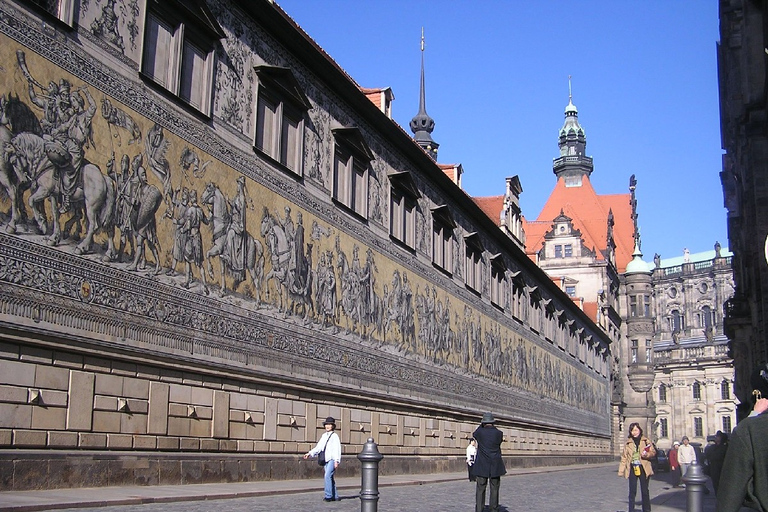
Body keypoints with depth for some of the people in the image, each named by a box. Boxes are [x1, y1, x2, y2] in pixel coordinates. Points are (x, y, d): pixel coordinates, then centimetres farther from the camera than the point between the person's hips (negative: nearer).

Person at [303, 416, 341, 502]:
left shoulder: (335, 436, -5)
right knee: (330, 478, 10)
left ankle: (328, 496, -14)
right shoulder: (324, 436, 15)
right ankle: (335, 496, 18)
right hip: (326, 460, 7)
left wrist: (337, 460, -20)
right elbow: (318, 447, 14)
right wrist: (310, 453, 1)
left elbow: (337, 449, -11)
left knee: (327, 476, -18)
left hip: (332, 460, -7)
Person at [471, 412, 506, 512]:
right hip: (495, 466, 0)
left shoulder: (480, 432, -5)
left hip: (482, 466, 0)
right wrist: (494, 427, 30)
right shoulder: (499, 433, -4)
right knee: (494, 489, 8)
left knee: (480, 490, 1)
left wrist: (481, 426, 30)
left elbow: (474, 434, 19)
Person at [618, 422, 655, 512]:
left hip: (643, 469, -1)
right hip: (632, 469, 1)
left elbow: (653, 452, 6)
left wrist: (647, 454, -16)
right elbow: (624, 457, 7)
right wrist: (621, 470, 0)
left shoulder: (646, 441, 4)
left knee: (645, 491, 6)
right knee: (632, 491, 1)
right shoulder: (628, 443, 7)